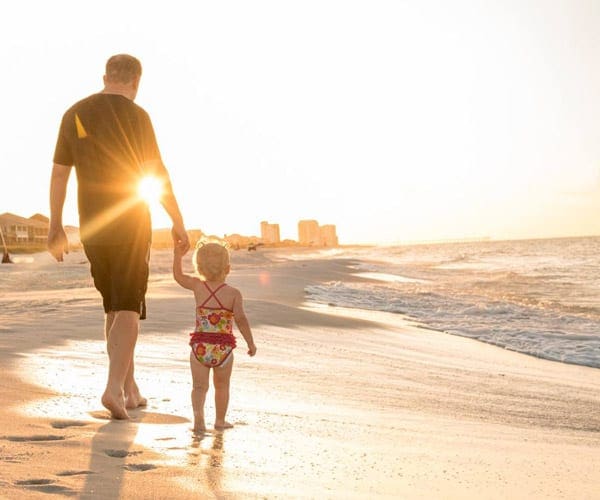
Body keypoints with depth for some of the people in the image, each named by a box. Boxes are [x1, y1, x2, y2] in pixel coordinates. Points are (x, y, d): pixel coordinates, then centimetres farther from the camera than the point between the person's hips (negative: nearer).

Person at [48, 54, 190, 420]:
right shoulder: (135, 116, -8)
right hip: (131, 225, -5)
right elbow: (157, 174, -9)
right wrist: (178, 223, -2)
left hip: (92, 228, 5)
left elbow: (59, 173, 7)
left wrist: (56, 225, 13)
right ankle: (115, 387, -18)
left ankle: (130, 389, 21)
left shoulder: (75, 114, 6)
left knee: (115, 307, 15)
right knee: (129, 309, -3)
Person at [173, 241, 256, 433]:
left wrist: (178, 255, 23)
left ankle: (198, 414, -19)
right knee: (222, 386, 18)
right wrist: (251, 343, -10)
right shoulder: (233, 293, -8)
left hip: (200, 347, 1)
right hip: (223, 348, -1)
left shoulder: (197, 286, 0)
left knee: (199, 385, 4)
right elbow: (240, 319, -17)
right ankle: (220, 420, 28)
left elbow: (178, 276, 15)